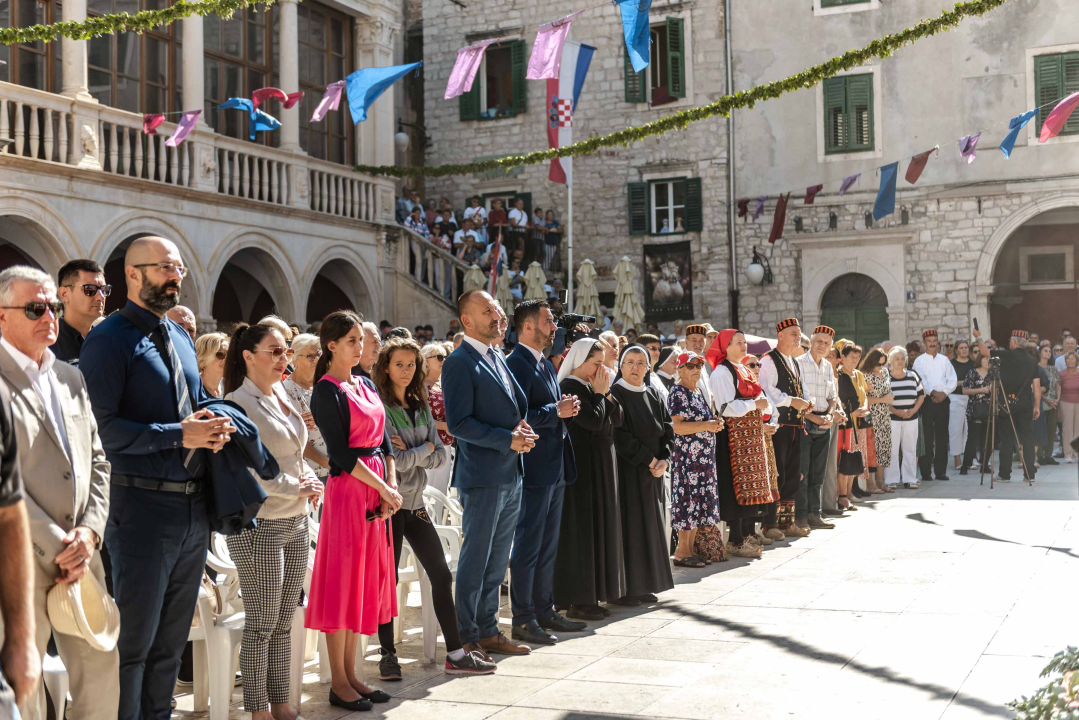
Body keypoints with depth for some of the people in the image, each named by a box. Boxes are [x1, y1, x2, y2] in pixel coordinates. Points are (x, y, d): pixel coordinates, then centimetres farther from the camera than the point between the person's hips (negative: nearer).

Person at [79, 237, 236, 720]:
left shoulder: (181, 338, 14)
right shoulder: (110, 340, -11)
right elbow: (102, 426, -20)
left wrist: (214, 428, 0)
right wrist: (180, 435, -22)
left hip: (194, 507, 8)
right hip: (143, 504, -8)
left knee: (172, 637, 18)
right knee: (134, 640, 2)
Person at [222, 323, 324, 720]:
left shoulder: (281, 397, 12)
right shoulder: (238, 403, -12)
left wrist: (310, 479, 2)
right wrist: (297, 487, -12)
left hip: (296, 523, 8)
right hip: (259, 526, -8)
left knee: (283, 623, 13)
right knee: (260, 626, 0)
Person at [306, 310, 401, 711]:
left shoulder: (366, 385, 14)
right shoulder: (326, 392, -9)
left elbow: (383, 441, 13)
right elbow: (341, 452, -15)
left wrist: (393, 486, -1)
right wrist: (384, 489, -14)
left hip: (377, 491, 8)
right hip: (347, 490, -8)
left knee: (366, 580, 11)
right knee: (342, 582, -2)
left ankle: (351, 674, 20)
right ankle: (338, 683, 6)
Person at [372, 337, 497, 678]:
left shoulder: (421, 407, 11)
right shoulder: (378, 407, -11)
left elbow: (442, 456, 4)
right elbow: (391, 460, -20)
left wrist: (410, 453, -12)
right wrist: (425, 449, -7)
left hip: (415, 503, 7)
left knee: (441, 575, 7)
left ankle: (456, 654, 14)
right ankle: (388, 655, 13)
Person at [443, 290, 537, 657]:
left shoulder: (499, 358, 15)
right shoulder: (459, 363, -12)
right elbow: (459, 424, -19)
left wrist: (522, 427, 2)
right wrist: (508, 440, -19)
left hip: (511, 475, 9)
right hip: (482, 477, -9)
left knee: (497, 560, 16)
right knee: (475, 559, -1)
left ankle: (488, 631, 26)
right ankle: (465, 638, 8)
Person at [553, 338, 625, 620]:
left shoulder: (592, 387, 14)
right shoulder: (569, 387, -14)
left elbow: (617, 419, 10)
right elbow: (593, 420, -23)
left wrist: (606, 392, -1)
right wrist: (599, 394, -10)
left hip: (601, 466, 10)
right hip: (582, 466, -10)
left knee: (599, 527, 11)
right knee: (581, 530, -6)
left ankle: (591, 594, 18)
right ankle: (577, 600, -1)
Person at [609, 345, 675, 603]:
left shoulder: (652, 395, 12)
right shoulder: (615, 394, -8)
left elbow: (667, 429, 10)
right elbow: (620, 435, -16)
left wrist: (664, 459, -6)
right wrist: (648, 459, -14)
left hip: (653, 471, 7)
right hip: (626, 471, -7)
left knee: (649, 525, 9)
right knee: (629, 526, -5)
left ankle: (642, 586, 17)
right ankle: (623, 588, 0)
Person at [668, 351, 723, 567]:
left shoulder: (698, 393, 17)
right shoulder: (678, 393, -9)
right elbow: (678, 427, -18)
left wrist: (715, 423, 9)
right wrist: (706, 425, -22)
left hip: (704, 458, 9)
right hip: (687, 457, -9)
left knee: (699, 501, 9)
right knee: (688, 500, -8)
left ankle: (691, 548, 14)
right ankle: (682, 551, -2)